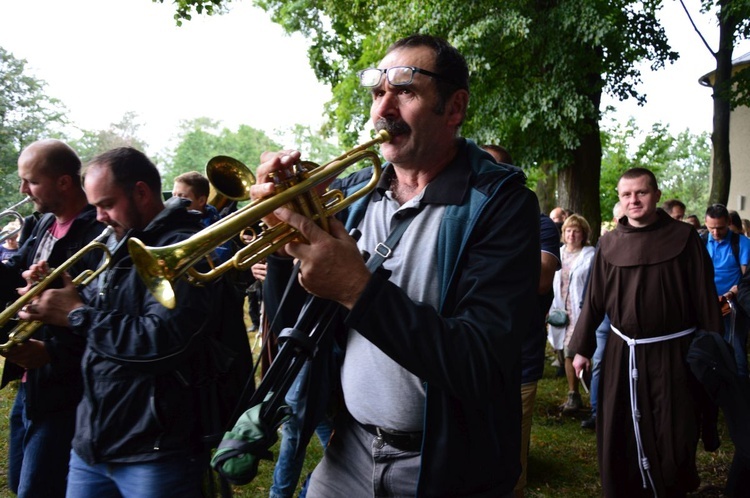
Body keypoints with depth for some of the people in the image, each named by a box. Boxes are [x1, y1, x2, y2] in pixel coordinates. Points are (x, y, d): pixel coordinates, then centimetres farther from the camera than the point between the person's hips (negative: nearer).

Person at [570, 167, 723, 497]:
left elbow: (705, 299, -4)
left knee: (673, 439, 6)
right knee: (619, 439, 10)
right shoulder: (609, 245, 2)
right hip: (622, 354, 3)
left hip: (674, 354, -2)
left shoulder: (683, 238, -5)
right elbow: (594, 300, 5)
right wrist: (582, 348, 7)